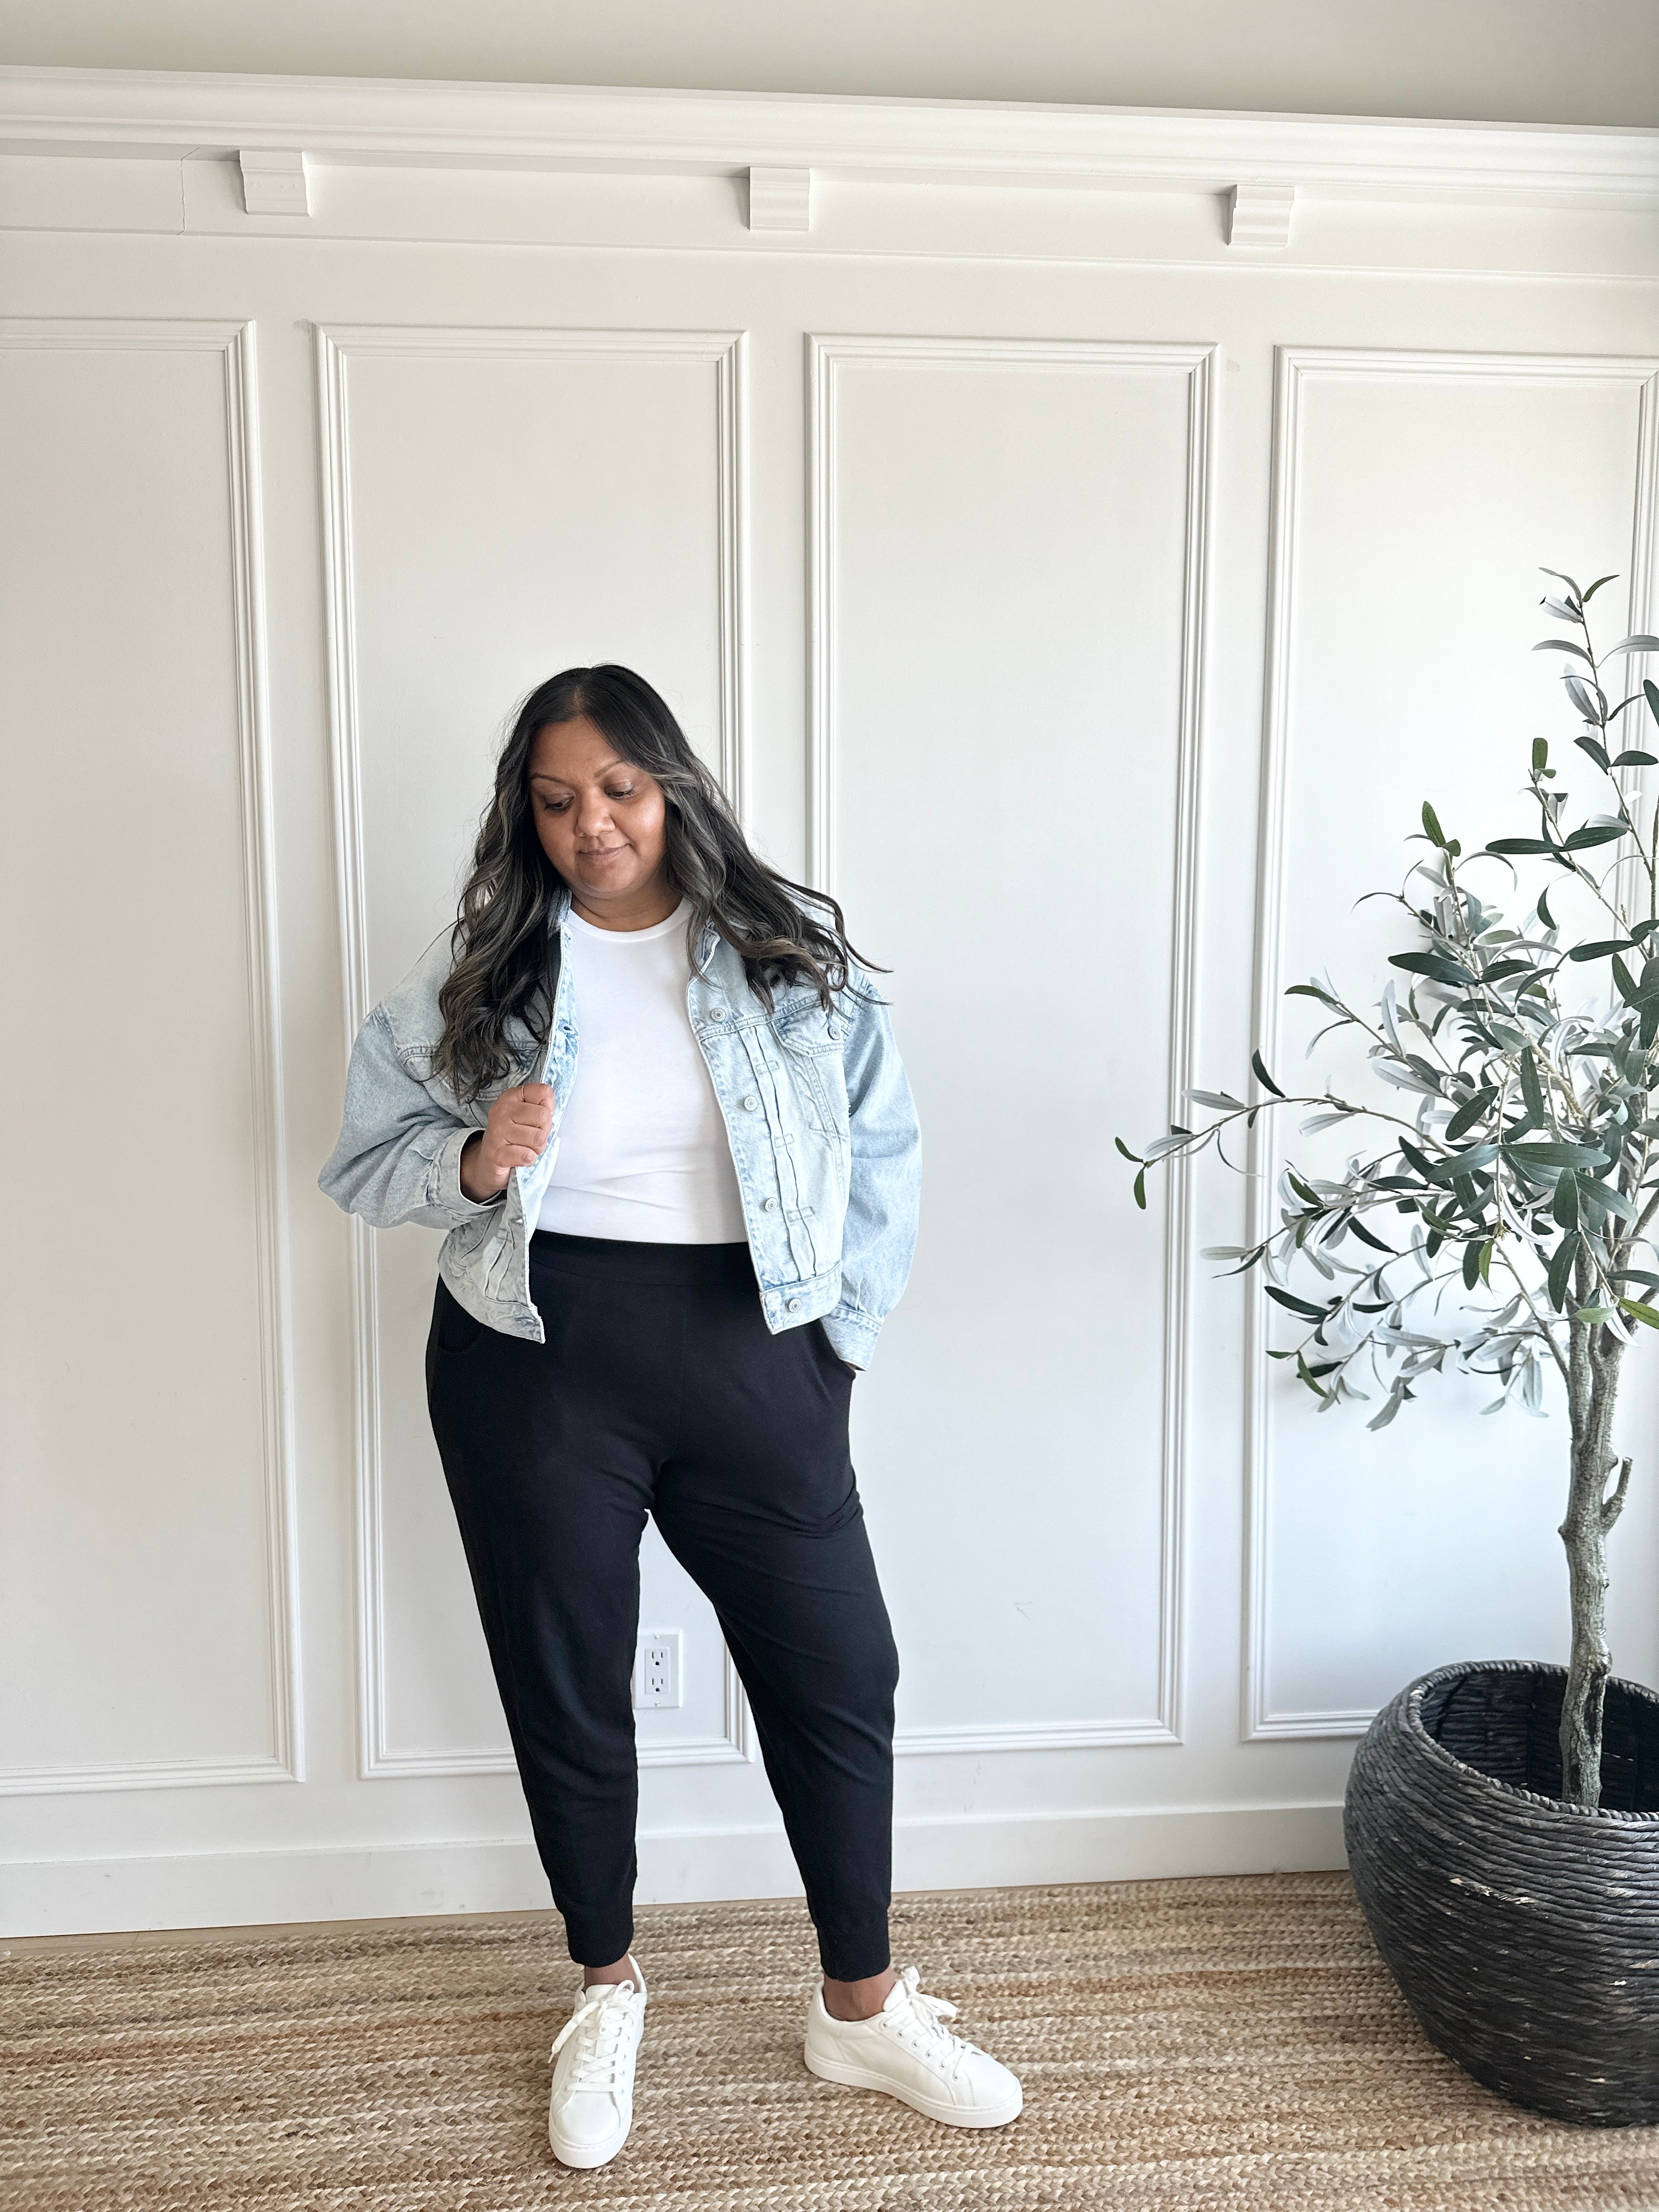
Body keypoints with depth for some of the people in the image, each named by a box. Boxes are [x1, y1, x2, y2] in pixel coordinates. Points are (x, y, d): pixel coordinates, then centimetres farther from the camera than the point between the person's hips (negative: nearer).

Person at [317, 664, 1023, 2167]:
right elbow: (369, 1153, 3)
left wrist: (840, 1328, 0)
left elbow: (882, 1145, 5)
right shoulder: (477, 967, 0)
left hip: (749, 1353, 1)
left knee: (840, 1673, 8)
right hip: (538, 1364, 0)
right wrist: (474, 1160, -18)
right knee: (565, 1689, 13)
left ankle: (864, 2010, 32)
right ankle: (607, 1991, 40)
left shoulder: (790, 948, 0)